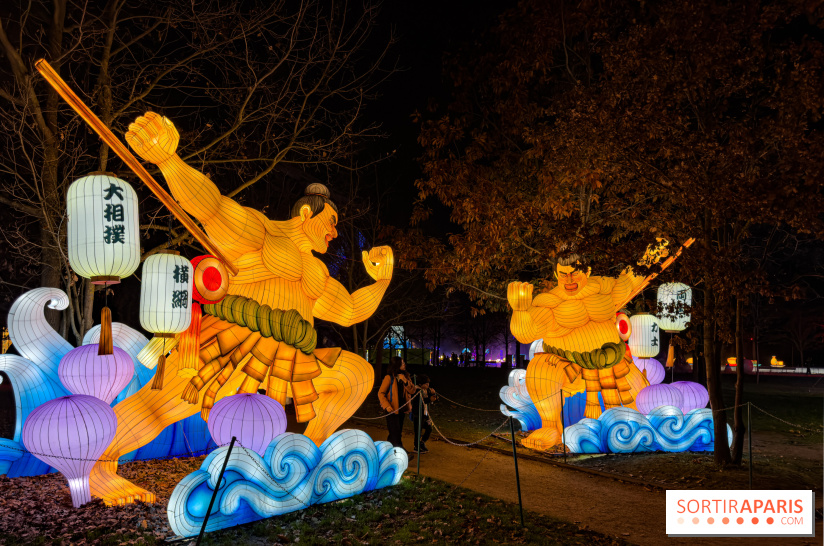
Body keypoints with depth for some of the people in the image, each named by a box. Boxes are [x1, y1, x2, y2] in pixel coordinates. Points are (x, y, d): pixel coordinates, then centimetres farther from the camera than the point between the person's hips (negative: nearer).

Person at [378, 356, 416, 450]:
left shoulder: (405, 376, 9)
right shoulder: (389, 377, -10)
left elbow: (412, 390, 2)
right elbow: (381, 393, -10)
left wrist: (405, 381, -13)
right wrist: (387, 406, -21)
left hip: (402, 409, 7)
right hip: (392, 410, -7)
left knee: (398, 432, 13)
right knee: (395, 432, -8)